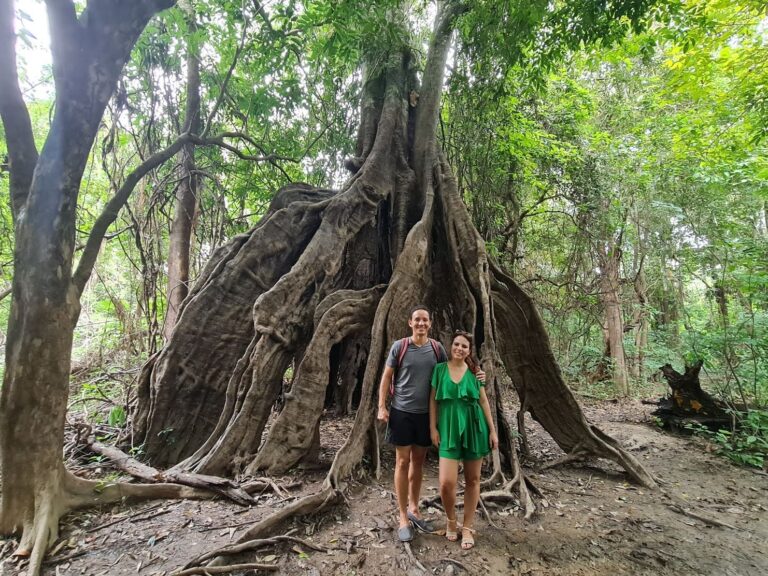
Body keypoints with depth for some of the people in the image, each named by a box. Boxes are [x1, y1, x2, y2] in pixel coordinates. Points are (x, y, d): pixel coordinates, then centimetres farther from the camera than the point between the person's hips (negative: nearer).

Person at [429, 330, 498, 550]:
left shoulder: (474, 372, 2)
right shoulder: (440, 369, 0)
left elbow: (484, 401, 6)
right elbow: (433, 400, 3)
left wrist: (492, 430, 3)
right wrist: (433, 428, -2)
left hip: (474, 428, 1)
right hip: (449, 429, -1)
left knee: (472, 480, 9)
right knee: (447, 482, -9)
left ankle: (468, 527, 26)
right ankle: (451, 520, 20)